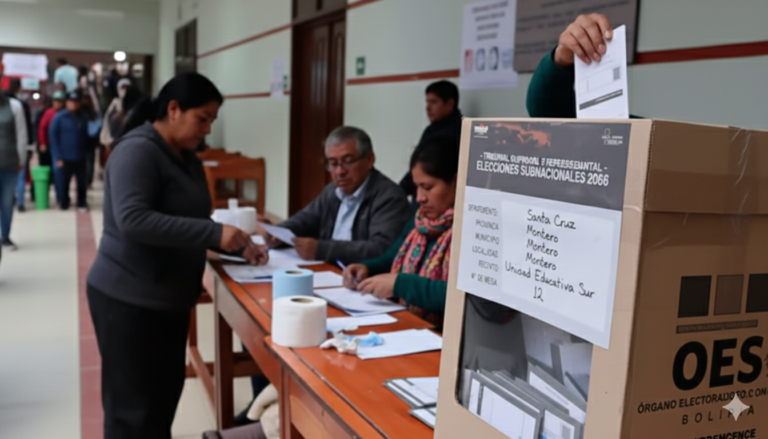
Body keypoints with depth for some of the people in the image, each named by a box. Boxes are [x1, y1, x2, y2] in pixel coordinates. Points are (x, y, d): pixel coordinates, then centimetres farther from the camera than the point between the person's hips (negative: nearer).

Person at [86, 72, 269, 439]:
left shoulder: (186, 157, 10)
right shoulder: (137, 150, -17)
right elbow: (132, 219, -30)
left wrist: (239, 247, 1)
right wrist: (215, 233, -31)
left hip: (169, 297, 9)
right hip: (128, 299, -8)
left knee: (166, 394, 16)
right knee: (134, 407, 2)